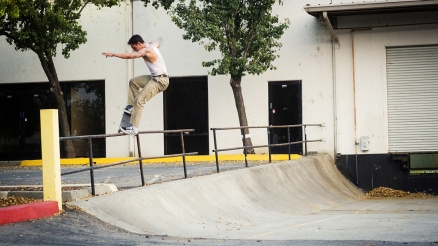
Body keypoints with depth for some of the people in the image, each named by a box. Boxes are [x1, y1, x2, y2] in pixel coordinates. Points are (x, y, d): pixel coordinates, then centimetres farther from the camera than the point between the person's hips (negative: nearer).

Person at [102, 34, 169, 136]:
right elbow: (157, 44, 34)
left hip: (160, 80, -11)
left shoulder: (146, 51, -18)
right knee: (133, 82, 21)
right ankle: (132, 107, 15)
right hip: (155, 78, 11)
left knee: (139, 100, -17)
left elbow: (130, 56, -30)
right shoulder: (152, 45, 9)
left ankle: (134, 128, -20)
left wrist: (113, 54, -29)